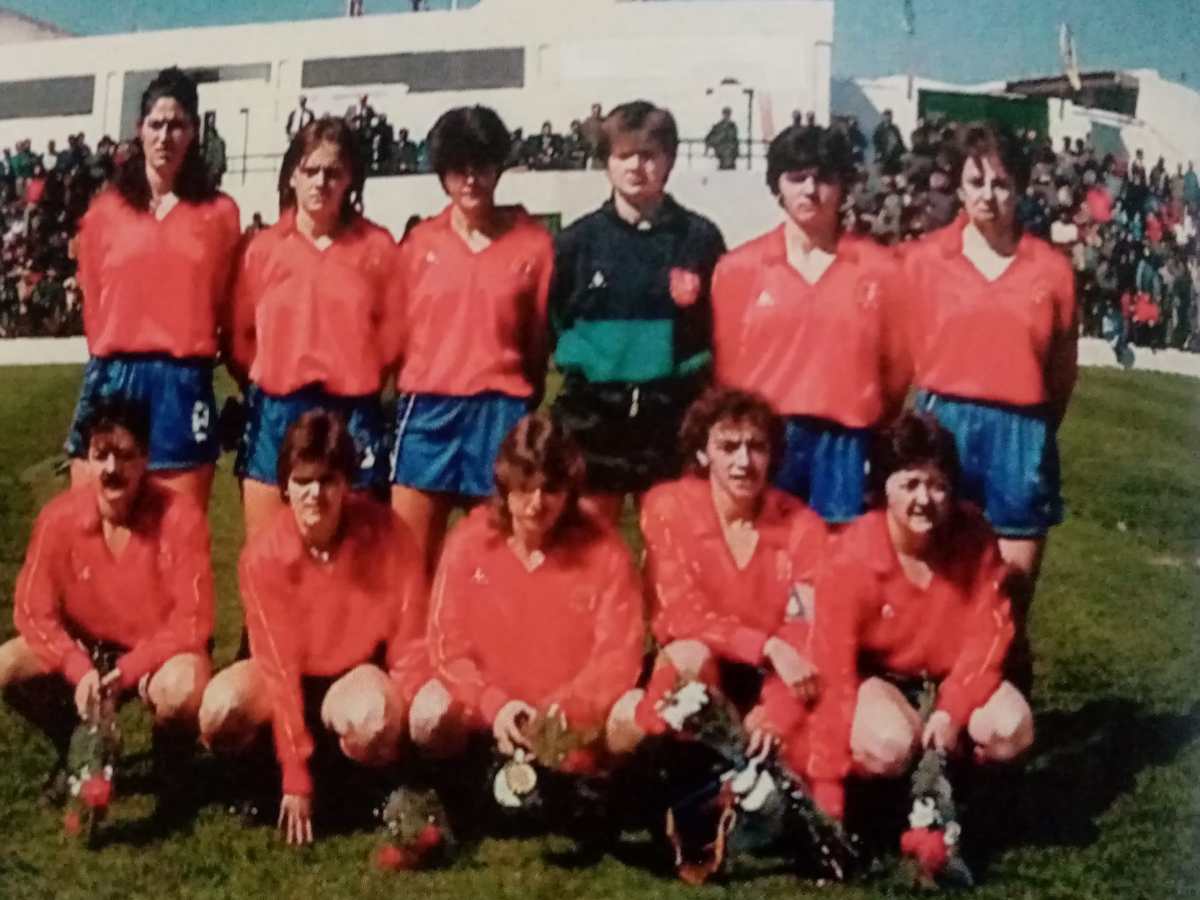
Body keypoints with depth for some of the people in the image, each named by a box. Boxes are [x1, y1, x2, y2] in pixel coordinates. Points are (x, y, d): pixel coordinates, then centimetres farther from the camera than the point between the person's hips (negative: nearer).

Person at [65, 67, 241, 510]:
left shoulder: (220, 213, 5)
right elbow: (92, 298, 16)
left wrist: (188, 353, 7)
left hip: (183, 385, -1)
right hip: (112, 379, 1)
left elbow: (228, 305, 8)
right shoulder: (105, 210, 9)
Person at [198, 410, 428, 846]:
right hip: (290, 679, 2)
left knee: (373, 719, -38)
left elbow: (411, 644, -11)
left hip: (358, 676, -1)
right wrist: (295, 776, -23)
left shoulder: (386, 535, -20)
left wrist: (404, 720, -22)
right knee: (221, 708, -31)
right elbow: (277, 664, -19)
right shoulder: (262, 554, -18)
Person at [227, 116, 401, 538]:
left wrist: (358, 382, 3)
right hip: (275, 413, 1)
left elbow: (392, 333, 3)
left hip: (351, 414, -1)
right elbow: (240, 334, 8)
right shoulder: (262, 247, 3)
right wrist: (268, 383, 7)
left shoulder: (378, 247, 0)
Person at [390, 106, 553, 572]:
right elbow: (397, 331, 12)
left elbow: (539, 340, 4)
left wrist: (523, 412, 6)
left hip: (500, 414, -2)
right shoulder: (419, 242, 8)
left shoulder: (533, 243, 2)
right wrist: (409, 397, 10)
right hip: (427, 411, 2)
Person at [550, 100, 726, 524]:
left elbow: (723, 330, 6)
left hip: (675, 414, -1)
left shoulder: (700, 238, 2)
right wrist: (585, 359, 1)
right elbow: (551, 322, 10)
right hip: (592, 414, 1)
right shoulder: (577, 241, 4)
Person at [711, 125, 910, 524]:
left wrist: (881, 440, 10)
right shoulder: (738, 267, 4)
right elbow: (724, 364, 8)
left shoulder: (880, 268, 4)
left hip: (843, 444, 0)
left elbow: (896, 365, 8)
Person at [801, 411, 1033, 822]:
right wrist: (827, 787, -28)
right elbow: (832, 669, -25)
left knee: (1011, 728, -25)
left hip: (951, 673, 4)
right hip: (874, 675, -3)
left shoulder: (974, 537, -16)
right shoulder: (853, 558, -25)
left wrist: (952, 710, -26)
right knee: (889, 743, -35)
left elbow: (988, 633, -11)